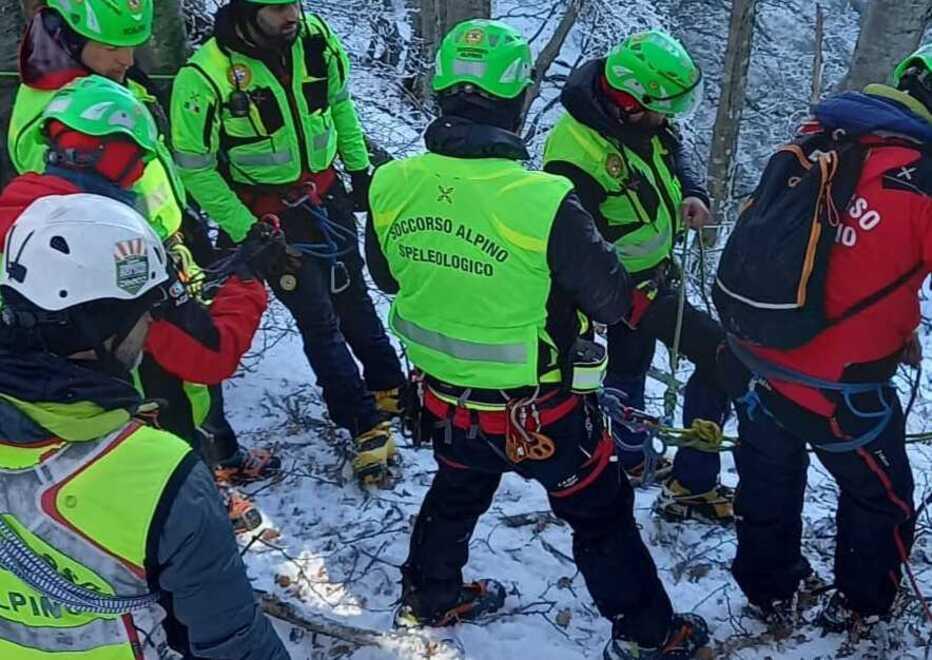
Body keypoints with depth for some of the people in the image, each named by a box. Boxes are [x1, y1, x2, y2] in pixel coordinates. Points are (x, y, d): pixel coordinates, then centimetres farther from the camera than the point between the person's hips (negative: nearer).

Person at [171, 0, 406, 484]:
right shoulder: (206, 76, -26)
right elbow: (195, 167, -16)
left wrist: (360, 166, 9)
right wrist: (245, 231, -16)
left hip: (328, 194, 4)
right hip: (270, 213, -4)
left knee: (353, 300, 19)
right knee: (318, 320, 0)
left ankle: (390, 389, 39)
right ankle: (367, 427, 13)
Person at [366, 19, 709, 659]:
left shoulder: (391, 187, -15)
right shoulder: (543, 203, -30)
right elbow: (612, 300, -17)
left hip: (446, 399, 5)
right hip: (541, 412, -4)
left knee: (456, 495, 32)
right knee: (602, 516, 18)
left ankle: (429, 597, 53)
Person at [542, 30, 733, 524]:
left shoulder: (640, 118, -11)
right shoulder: (574, 154, -35)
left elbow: (672, 152, 10)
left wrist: (691, 193, -8)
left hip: (655, 268, 9)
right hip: (630, 283, -9)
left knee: (630, 364, 25)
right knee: (719, 357, -11)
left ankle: (631, 459, 48)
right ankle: (692, 487, 0)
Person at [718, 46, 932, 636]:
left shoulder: (818, 139, -2)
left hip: (751, 361, 6)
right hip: (838, 391, -5)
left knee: (770, 482, 28)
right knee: (882, 499, 23)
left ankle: (770, 587, 49)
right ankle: (860, 610, 43)